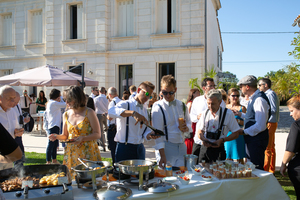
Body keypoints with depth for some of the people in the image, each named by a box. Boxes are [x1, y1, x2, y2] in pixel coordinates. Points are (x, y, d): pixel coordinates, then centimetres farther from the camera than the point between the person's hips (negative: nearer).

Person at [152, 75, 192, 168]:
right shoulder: (158, 107, -8)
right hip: (165, 147, -5)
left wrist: (186, 128, -7)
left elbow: (189, 123, 19)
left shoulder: (182, 105, 7)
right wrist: (162, 155, -17)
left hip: (181, 146, 5)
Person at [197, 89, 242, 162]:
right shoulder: (205, 113, 5)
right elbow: (199, 131, 11)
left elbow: (236, 133, -1)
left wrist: (221, 140, -14)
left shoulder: (228, 114, -5)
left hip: (218, 149, -3)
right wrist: (203, 139, -12)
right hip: (204, 148, 3)